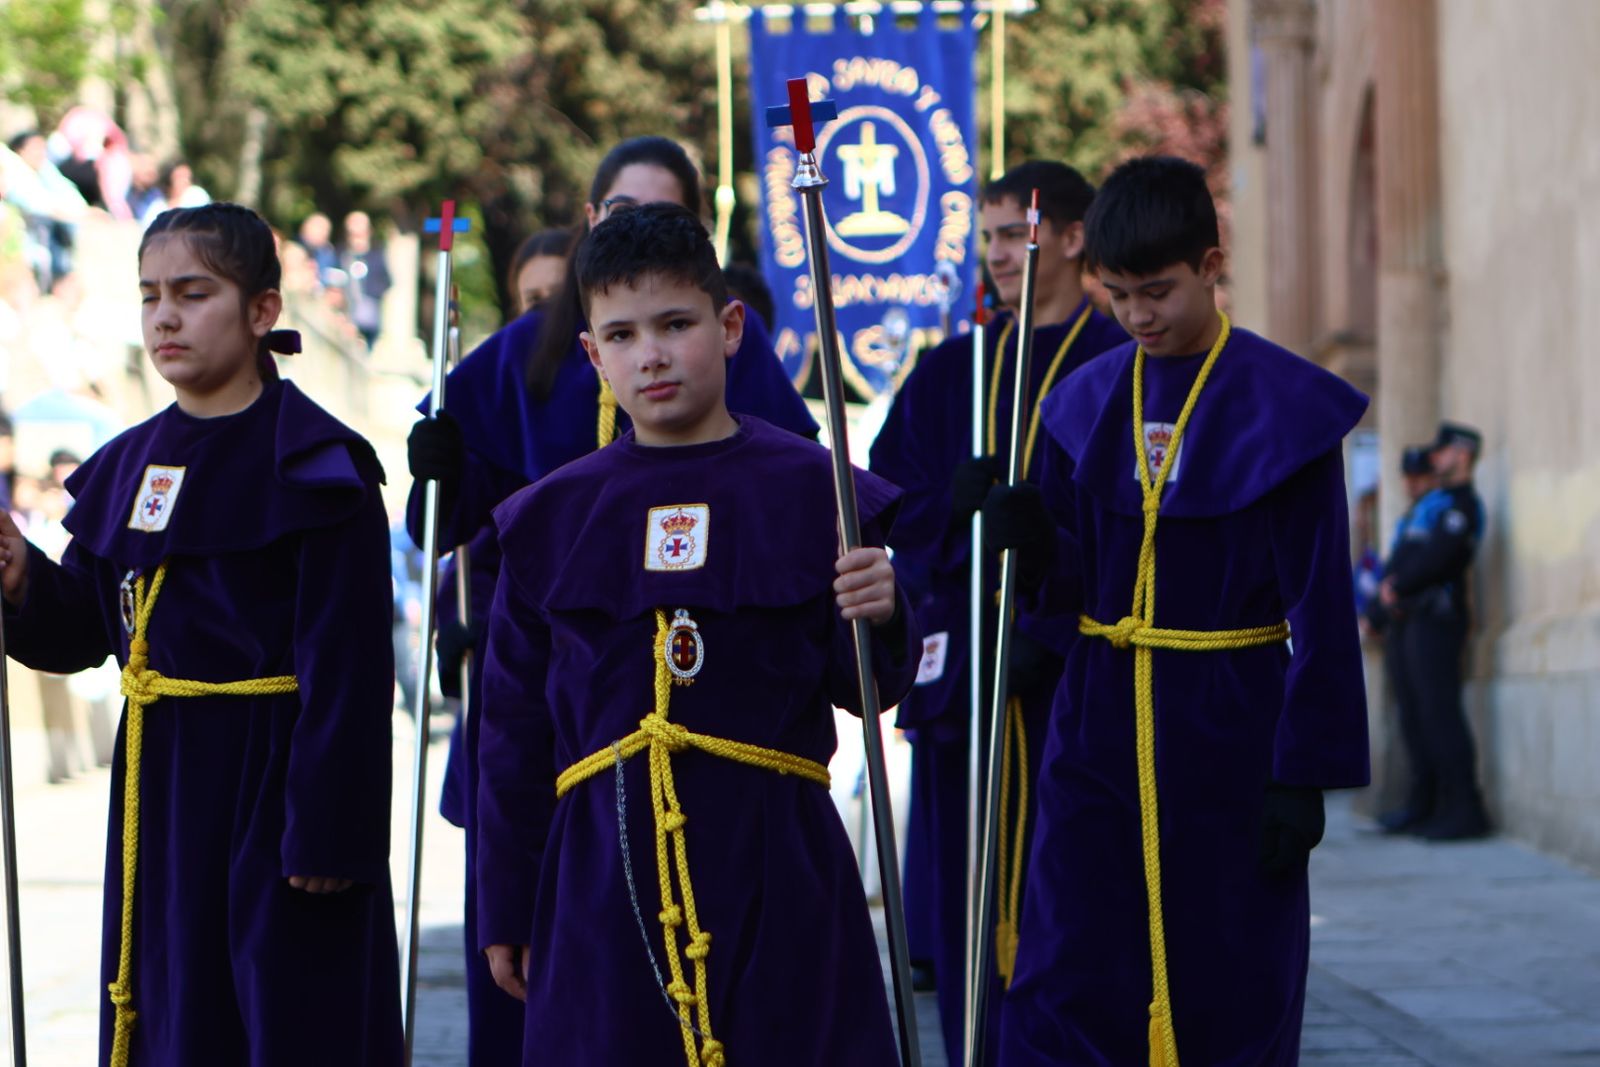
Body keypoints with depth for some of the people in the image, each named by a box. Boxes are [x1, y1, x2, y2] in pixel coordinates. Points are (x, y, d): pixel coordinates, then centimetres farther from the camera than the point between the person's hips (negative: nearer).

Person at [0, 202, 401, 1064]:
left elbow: (348, 669, -14)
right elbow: (80, 633, 12)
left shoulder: (316, 466, -11)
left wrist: (328, 832, -17)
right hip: (161, 790, 7)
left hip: (272, 788, -7)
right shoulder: (130, 466, 11)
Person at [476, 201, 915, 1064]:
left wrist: (878, 620, -18)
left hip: (776, 864, -1)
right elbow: (515, 728, 12)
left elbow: (864, 691, 4)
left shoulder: (808, 491, 2)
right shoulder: (553, 516, 8)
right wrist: (505, 908, 12)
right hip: (604, 869, 1)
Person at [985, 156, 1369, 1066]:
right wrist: (1035, 545, -12)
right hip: (1101, 728, 4)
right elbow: (1072, 583, 11)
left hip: (1228, 735, -4)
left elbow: (1321, 606, -8)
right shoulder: (1088, 403, 6)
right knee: (1063, 991, 0)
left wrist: (1305, 773, -11)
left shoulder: (1284, 406, -8)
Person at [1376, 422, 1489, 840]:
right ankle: (1423, 806, 14)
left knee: (1439, 713, -14)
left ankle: (1465, 811, -16)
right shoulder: (1432, 500, 23)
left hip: (1436, 617, -10)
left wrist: (1398, 587, -9)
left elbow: (1438, 556, -20)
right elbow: (1403, 553, 20)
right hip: (1411, 618, 10)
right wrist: (1389, 582, 0)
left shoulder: (1462, 504, -7)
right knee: (1415, 715, 10)